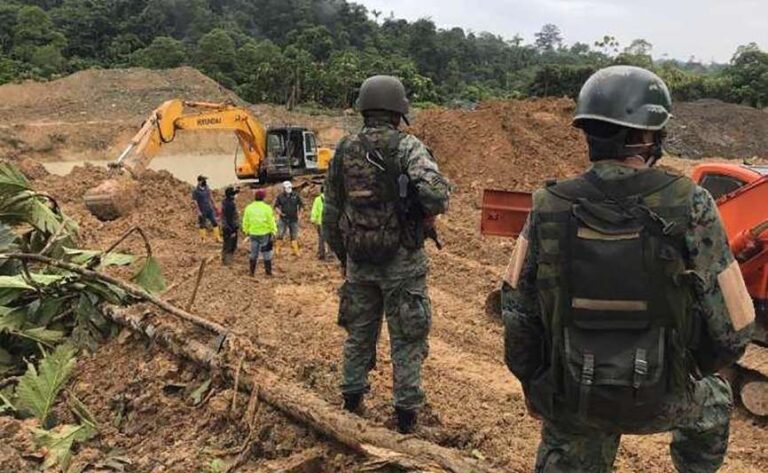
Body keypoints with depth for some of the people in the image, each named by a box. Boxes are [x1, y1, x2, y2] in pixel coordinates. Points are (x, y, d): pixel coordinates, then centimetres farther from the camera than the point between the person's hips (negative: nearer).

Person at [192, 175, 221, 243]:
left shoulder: (207, 188, 5)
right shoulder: (196, 191, -12)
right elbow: (195, 202, -12)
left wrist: (214, 206, 16)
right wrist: (199, 212, -17)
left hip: (210, 209, 5)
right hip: (202, 211, -5)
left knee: (215, 223, 2)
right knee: (202, 225, 7)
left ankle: (217, 238, 9)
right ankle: (203, 239, 20)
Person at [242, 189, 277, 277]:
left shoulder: (249, 208, -1)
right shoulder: (267, 208, -11)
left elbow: (246, 222, 5)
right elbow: (271, 222, -9)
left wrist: (246, 231, 17)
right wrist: (273, 232, -1)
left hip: (253, 234, 3)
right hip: (265, 234, -3)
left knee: (254, 253, 13)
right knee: (266, 253, 8)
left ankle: (252, 272, 15)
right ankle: (268, 271, 12)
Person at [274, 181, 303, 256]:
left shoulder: (296, 195, 1)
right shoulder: (280, 196, 0)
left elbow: (301, 205, 9)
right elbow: (276, 206, 8)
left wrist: (300, 214, 0)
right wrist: (279, 212, -9)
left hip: (294, 219, 1)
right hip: (283, 219, -1)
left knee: (294, 235, 6)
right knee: (280, 235, -2)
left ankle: (295, 251, 11)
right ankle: (277, 250, 9)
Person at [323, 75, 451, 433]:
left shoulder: (343, 151, 2)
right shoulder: (408, 147, -12)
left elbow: (330, 214, 7)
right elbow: (435, 193, -29)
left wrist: (342, 256, 19)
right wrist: (434, 206, -5)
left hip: (359, 260, 4)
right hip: (402, 261, -4)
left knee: (359, 331, 20)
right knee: (406, 337, 9)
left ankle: (352, 397, 31)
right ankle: (406, 411, 17)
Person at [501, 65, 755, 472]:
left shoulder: (550, 208, -11)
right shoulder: (688, 208, -17)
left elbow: (517, 308, -5)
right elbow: (732, 326, -13)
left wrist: (533, 381, 11)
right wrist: (693, 367, 9)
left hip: (570, 401, 1)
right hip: (658, 401, 0)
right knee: (713, 400, 33)